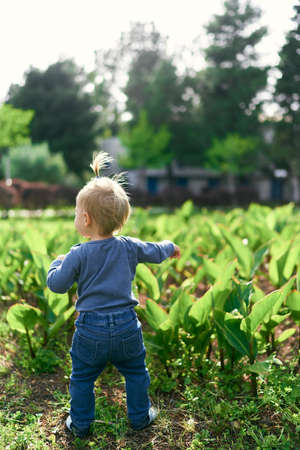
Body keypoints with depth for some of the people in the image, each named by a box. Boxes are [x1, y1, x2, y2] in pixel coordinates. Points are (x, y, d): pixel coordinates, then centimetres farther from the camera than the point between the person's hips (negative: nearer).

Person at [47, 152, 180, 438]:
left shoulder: (78, 255, -15)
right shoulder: (129, 248, -6)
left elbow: (56, 284, -10)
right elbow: (155, 252, 10)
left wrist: (57, 263, 9)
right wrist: (170, 247, 32)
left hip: (90, 330, -2)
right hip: (126, 326, 3)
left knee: (82, 378, 18)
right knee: (135, 372, 23)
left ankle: (80, 424, 31)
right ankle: (140, 416, 36)